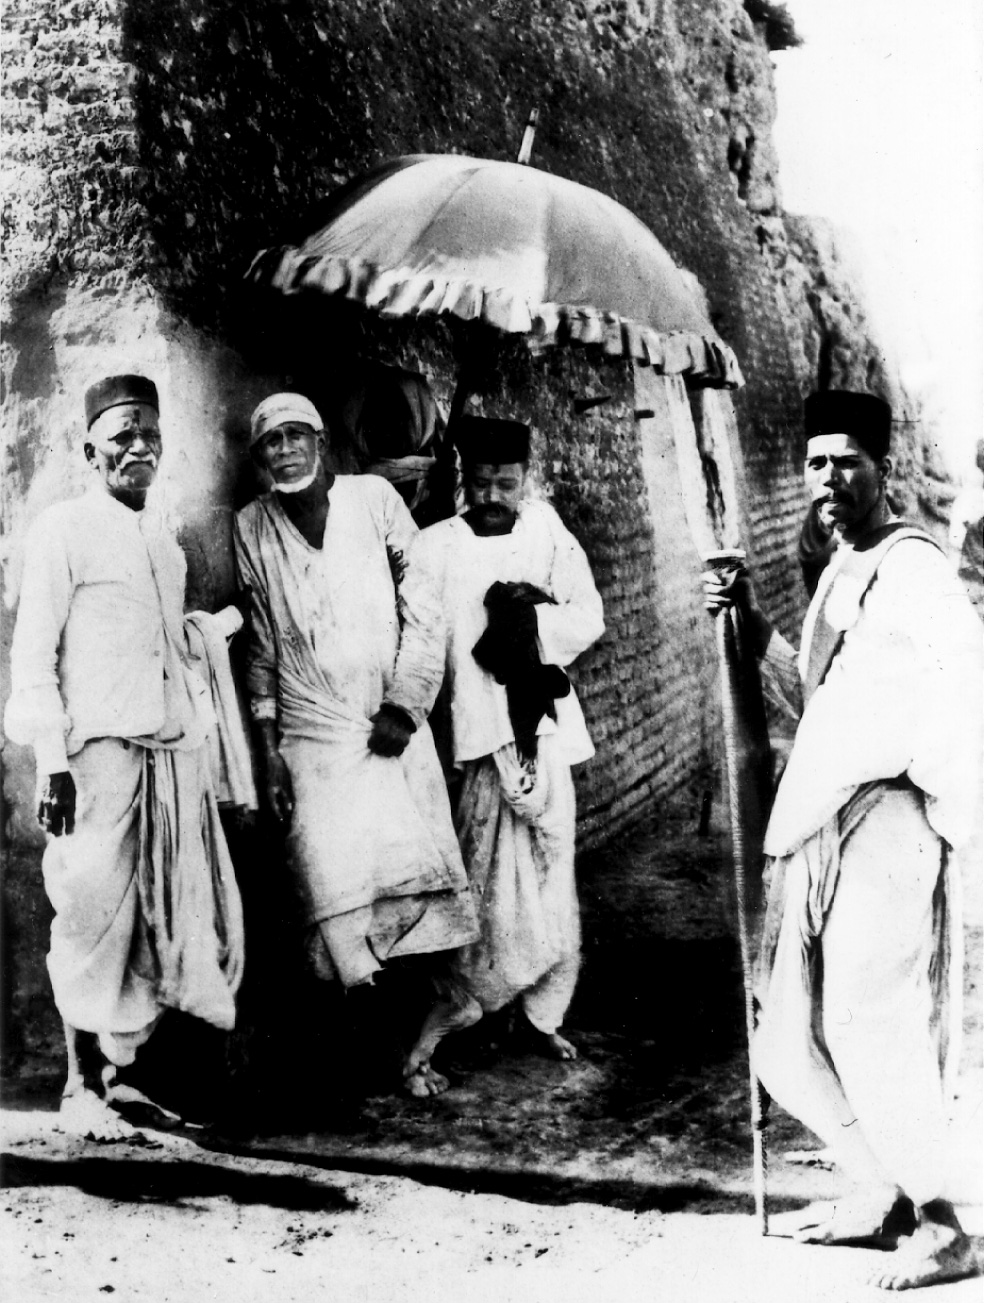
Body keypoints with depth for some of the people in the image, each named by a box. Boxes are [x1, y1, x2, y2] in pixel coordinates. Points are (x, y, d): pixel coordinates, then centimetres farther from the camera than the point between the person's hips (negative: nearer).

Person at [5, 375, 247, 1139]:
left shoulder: (164, 537, 16)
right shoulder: (64, 530, -2)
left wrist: (228, 621, 6)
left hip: (175, 752, 6)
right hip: (102, 752, -6)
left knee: (169, 916, 7)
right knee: (96, 915, -2)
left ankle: (125, 1071, 20)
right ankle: (81, 1088, 11)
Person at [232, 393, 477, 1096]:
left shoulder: (375, 498, 2)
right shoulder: (252, 528, 7)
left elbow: (424, 607, 1)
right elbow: (261, 645, 10)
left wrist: (404, 705, -6)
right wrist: (269, 750, 7)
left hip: (393, 722, 0)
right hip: (312, 734, 1)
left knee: (416, 881, -6)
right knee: (337, 897, -9)